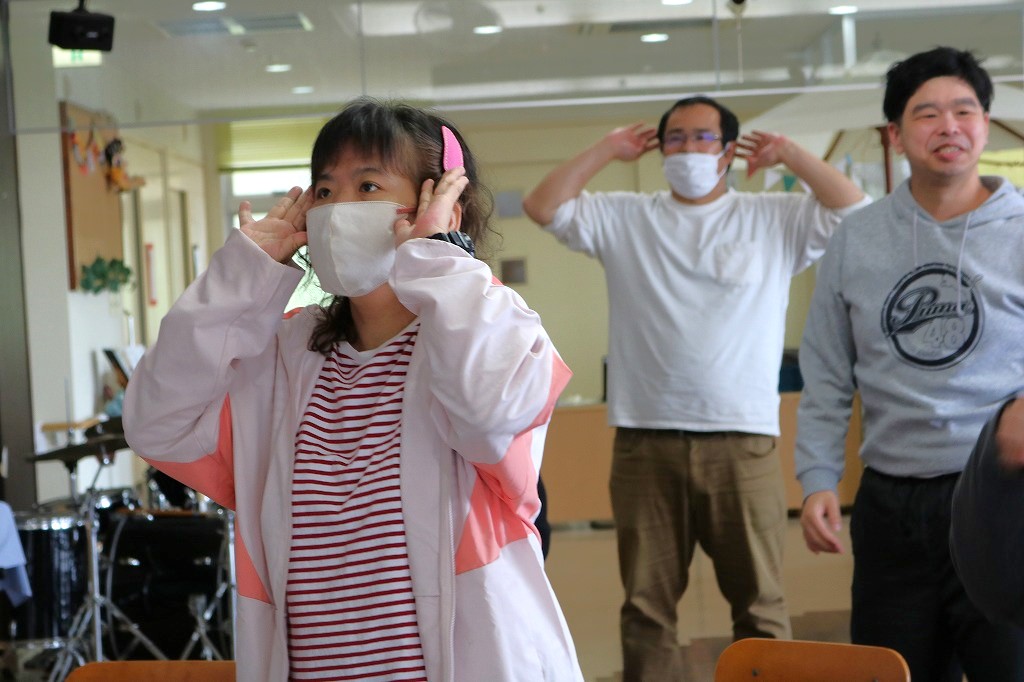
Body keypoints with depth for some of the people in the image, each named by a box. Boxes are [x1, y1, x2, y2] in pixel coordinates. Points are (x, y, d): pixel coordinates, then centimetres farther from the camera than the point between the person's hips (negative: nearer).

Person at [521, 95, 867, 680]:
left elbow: (857, 211, -3)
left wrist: (789, 154, 1)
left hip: (743, 440, -1)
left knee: (759, 602, 5)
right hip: (644, 442, 1)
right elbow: (542, 208, 2)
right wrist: (607, 150, 4)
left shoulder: (774, 220, 7)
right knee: (647, 605, 9)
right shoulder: (622, 219, 10)